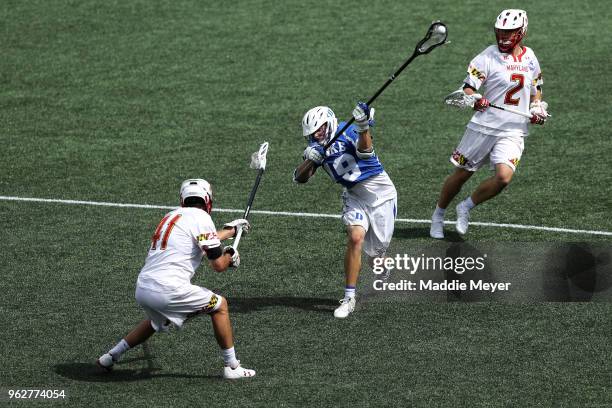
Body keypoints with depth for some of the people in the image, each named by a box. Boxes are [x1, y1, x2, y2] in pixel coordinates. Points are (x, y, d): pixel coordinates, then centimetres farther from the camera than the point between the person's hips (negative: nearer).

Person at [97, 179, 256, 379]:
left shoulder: (172, 216, 21)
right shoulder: (201, 218, -3)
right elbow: (218, 265, -5)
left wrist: (230, 230, 53)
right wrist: (230, 256, 17)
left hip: (142, 288, 8)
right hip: (167, 290, -8)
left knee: (156, 322, 36)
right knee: (220, 305, 11)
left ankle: (110, 356, 34)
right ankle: (232, 368, 12)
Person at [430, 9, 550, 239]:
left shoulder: (530, 58, 8)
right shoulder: (488, 57, -6)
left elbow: (536, 88, 25)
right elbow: (468, 88, -12)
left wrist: (538, 107, 6)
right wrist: (474, 100, -34)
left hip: (513, 132, 2)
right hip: (484, 127, -2)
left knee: (504, 177, -19)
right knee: (462, 175, 6)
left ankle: (466, 207, 5)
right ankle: (438, 216, 29)